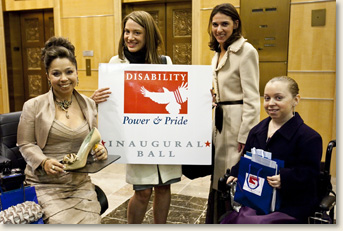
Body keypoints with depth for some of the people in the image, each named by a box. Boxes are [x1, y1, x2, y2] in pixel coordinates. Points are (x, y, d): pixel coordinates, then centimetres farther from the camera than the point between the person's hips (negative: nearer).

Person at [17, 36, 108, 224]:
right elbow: (26, 144, 1)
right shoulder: (33, 106, -1)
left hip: (81, 183, 3)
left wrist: (100, 149, -8)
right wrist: (44, 162, -18)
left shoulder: (89, 105, 8)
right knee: (64, 222, -20)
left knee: (91, 222, -14)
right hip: (44, 184, -2)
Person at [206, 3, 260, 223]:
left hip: (238, 122, -8)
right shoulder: (218, 53, 14)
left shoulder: (246, 51, -11)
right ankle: (215, 222, 33)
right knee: (218, 179, 17)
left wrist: (245, 137, -18)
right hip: (220, 122, 8)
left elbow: (252, 99, -16)